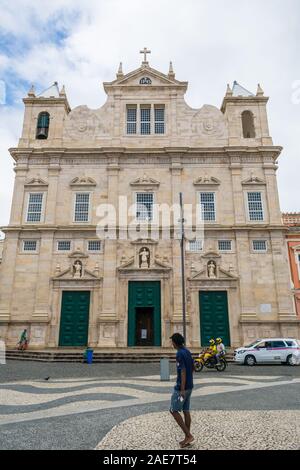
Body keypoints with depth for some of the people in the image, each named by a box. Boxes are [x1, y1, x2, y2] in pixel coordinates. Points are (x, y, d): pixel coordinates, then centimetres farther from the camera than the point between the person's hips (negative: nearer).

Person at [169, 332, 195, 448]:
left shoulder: (179, 354, -20)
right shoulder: (187, 352, 9)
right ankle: (187, 438, 19)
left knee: (174, 410, 2)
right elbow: (193, 368, 18)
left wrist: (182, 389, -23)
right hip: (189, 386, 9)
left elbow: (183, 371, -25)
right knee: (186, 411, 13)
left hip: (182, 387, -9)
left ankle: (188, 435, 2)